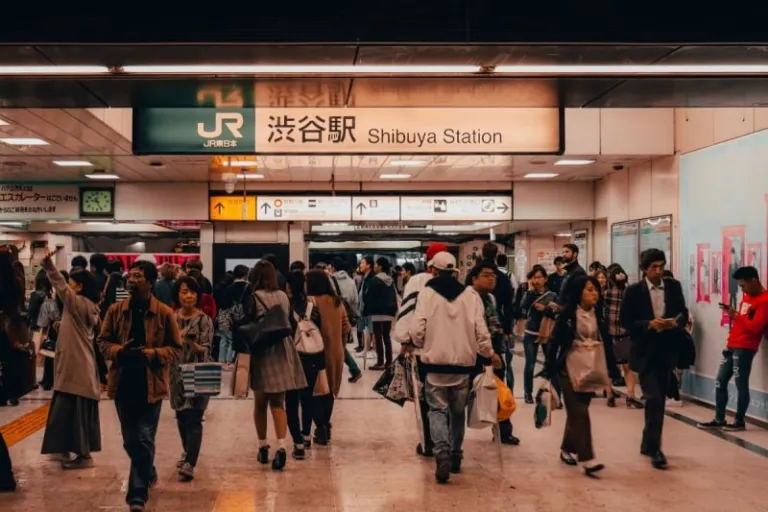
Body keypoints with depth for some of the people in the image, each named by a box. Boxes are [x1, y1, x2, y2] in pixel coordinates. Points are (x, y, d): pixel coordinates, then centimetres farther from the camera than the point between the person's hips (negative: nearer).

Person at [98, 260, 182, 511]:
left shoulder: (164, 313, -6)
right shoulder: (115, 310, 2)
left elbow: (175, 348, -2)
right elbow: (103, 341, 8)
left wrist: (150, 353, -19)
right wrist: (119, 351, -14)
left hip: (150, 385, -3)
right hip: (124, 384, 3)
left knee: (145, 440, -2)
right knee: (130, 441, 14)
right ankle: (148, 474, 40)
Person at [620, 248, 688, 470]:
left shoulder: (674, 287, 4)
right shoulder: (634, 291, -6)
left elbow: (684, 314, 8)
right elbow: (625, 321, -7)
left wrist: (676, 323, -15)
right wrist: (649, 324, -21)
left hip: (666, 351, 4)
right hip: (645, 352, -4)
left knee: (659, 399, 13)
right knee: (654, 398, -13)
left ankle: (648, 444, 28)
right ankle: (654, 447, -4)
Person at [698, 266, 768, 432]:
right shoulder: (747, 296, 18)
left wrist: (736, 316, -15)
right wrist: (733, 313, 10)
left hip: (745, 348, -10)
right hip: (732, 346, 10)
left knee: (741, 385, -3)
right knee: (720, 382, 10)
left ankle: (740, 421, 8)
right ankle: (719, 420, 16)